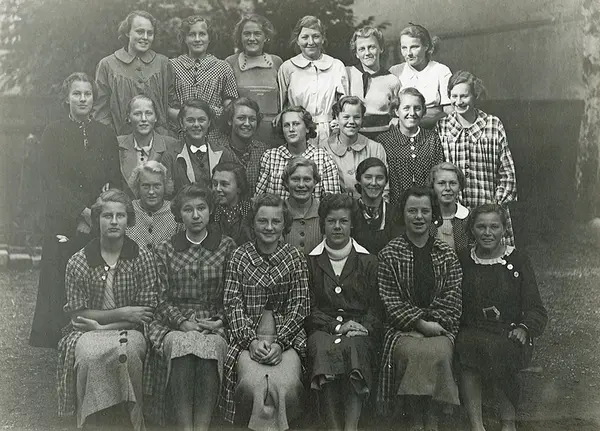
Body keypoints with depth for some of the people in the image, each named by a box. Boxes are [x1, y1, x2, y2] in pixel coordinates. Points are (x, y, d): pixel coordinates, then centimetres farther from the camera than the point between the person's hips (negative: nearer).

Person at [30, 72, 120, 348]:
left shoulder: (106, 135, 11)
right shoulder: (53, 133, 4)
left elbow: (116, 182, 7)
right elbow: (51, 181, -4)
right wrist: (82, 212, -13)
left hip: (100, 223, 2)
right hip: (63, 224, -2)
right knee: (62, 287, -2)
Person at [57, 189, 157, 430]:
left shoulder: (143, 259, 1)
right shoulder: (78, 262, 2)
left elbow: (145, 316, -2)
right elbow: (77, 313, -1)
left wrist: (99, 325, -9)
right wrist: (122, 313, -11)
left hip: (128, 331, 0)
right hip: (87, 332, 1)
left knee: (126, 351, -34)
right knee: (89, 355, -33)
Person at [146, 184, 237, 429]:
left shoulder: (227, 247, 10)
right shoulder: (165, 250, 12)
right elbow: (162, 299, 7)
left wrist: (219, 321, -8)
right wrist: (183, 323, -9)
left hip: (214, 323, 0)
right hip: (174, 324, 1)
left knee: (210, 348, -35)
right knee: (181, 345, -34)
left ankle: (202, 426, -32)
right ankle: (185, 427, -32)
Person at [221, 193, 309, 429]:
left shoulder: (295, 257, 8)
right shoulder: (239, 256, 9)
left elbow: (300, 305, 3)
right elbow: (232, 304, 3)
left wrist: (280, 342, -10)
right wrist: (251, 340, -11)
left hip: (287, 336, 0)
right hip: (247, 336, 0)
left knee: (287, 386, -28)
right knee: (252, 385, -29)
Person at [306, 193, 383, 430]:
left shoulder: (368, 262, 16)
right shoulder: (310, 262, 15)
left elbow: (376, 308, 10)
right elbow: (309, 309, 7)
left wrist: (362, 327, -10)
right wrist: (336, 326, -9)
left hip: (359, 332, 0)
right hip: (322, 330, 0)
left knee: (355, 347, -35)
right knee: (322, 347, -35)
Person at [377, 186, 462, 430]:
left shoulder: (447, 254, 12)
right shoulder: (389, 254, 5)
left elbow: (453, 296, 5)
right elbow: (390, 300, -2)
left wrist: (435, 322, -11)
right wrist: (420, 323, -13)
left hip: (440, 327, 1)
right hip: (402, 327, -1)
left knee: (439, 353, -31)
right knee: (413, 352, -33)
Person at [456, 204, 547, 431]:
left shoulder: (518, 260, 5)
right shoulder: (462, 260, 11)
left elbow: (536, 309, 3)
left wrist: (523, 328, -16)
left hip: (509, 332, -1)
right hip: (472, 331, 1)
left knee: (498, 349, -34)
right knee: (465, 345, -32)